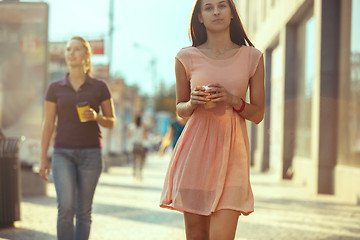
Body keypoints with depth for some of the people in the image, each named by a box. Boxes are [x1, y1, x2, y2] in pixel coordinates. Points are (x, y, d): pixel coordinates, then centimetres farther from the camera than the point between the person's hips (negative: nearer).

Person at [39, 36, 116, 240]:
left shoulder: (100, 87, 2)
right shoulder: (55, 88, 4)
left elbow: (111, 123, 6)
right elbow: (48, 125, 6)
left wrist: (96, 117, -16)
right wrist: (43, 158, 2)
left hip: (90, 154, 0)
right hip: (63, 154, 0)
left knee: (84, 211, 3)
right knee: (66, 207, -15)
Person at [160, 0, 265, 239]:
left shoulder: (252, 57, 7)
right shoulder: (187, 58, 6)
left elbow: (258, 114, 10)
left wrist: (233, 100, -9)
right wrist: (193, 103, -6)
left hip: (232, 151, 0)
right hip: (195, 149, 1)